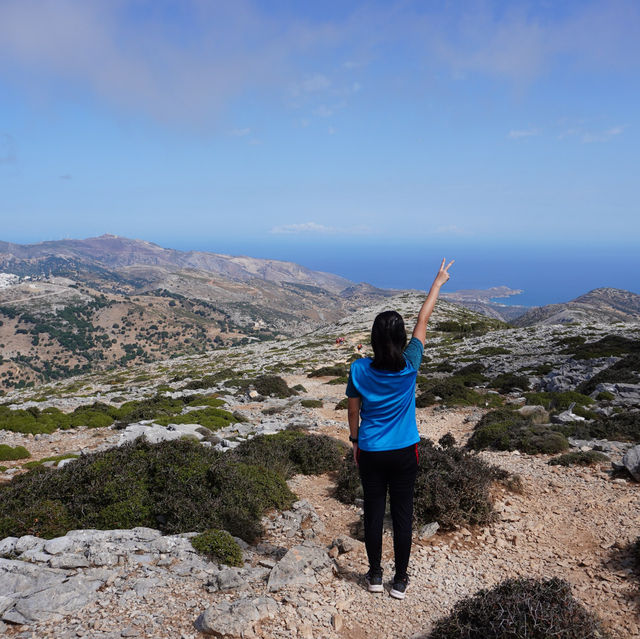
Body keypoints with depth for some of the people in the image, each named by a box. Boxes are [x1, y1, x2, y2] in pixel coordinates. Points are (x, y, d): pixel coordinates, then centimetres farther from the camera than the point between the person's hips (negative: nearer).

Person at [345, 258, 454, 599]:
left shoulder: (359, 370, -15)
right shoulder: (409, 365, -15)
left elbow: (353, 411, -2)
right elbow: (423, 321, -4)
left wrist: (355, 442, 15)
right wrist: (439, 282, 9)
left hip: (370, 452, 1)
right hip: (404, 452, 0)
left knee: (373, 511, 13)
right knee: (402, 514, 11)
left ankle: (375, 575, 28)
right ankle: (400, 580, 23)